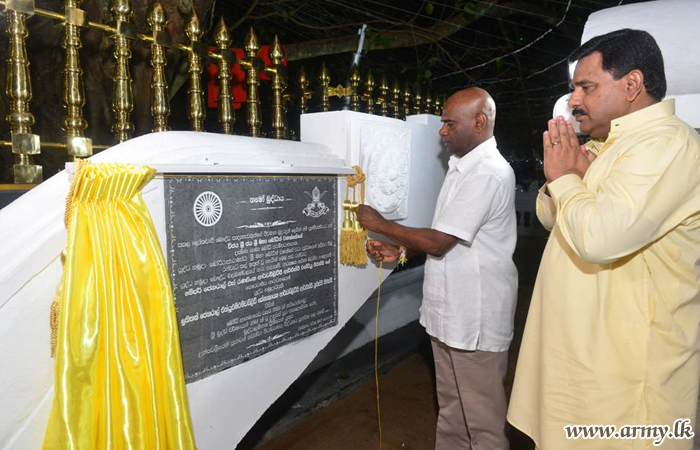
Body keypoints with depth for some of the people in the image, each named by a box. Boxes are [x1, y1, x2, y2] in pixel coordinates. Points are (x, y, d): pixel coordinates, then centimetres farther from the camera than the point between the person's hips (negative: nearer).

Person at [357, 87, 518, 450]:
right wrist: (400, 251, 5)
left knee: (482, 419, 8)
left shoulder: (489, 173, -19)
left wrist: (380, 225, -10)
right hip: (448, 311, 9)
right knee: (450, 408, 22)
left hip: (475, 319, -9)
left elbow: (438, 241, -22)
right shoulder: (462, 167, 12)